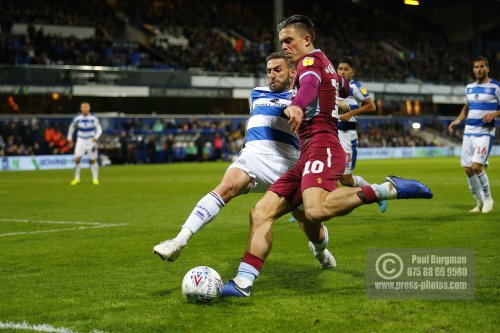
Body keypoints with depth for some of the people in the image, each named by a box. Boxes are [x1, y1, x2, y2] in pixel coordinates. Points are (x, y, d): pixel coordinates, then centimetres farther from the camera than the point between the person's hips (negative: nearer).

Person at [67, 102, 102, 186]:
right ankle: (77, 178, 2)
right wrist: (69, 138, 14)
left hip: (91, 141, -1)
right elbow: (71, 127, 12)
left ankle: (95, 179, 10)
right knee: (77, 159, -10)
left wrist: (96, 137, -21)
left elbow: (99, 129, -5)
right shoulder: (77, 118, -4)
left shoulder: (93, 118, -8)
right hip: (81, 140, 1)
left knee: (93, 160, -1)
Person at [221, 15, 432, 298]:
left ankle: (388, 189, -26)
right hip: (309, 155, 10)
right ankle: (243, 283, -7)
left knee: (315, 211, -38)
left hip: (320, 147, -10)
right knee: (261, 212, 0)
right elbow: (345, 89, 49)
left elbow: (310, 83, -25)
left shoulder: (310, 60, 1)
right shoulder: (328, 67, 28)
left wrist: (297, 105, -47)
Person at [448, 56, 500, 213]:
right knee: (467, 169, 2)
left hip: (485, 132, -6)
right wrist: (458, 120, 12)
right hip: (469, 131, 6)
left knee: (476, 166, -17)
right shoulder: (469, 87, 13)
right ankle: (479, 202, 17)